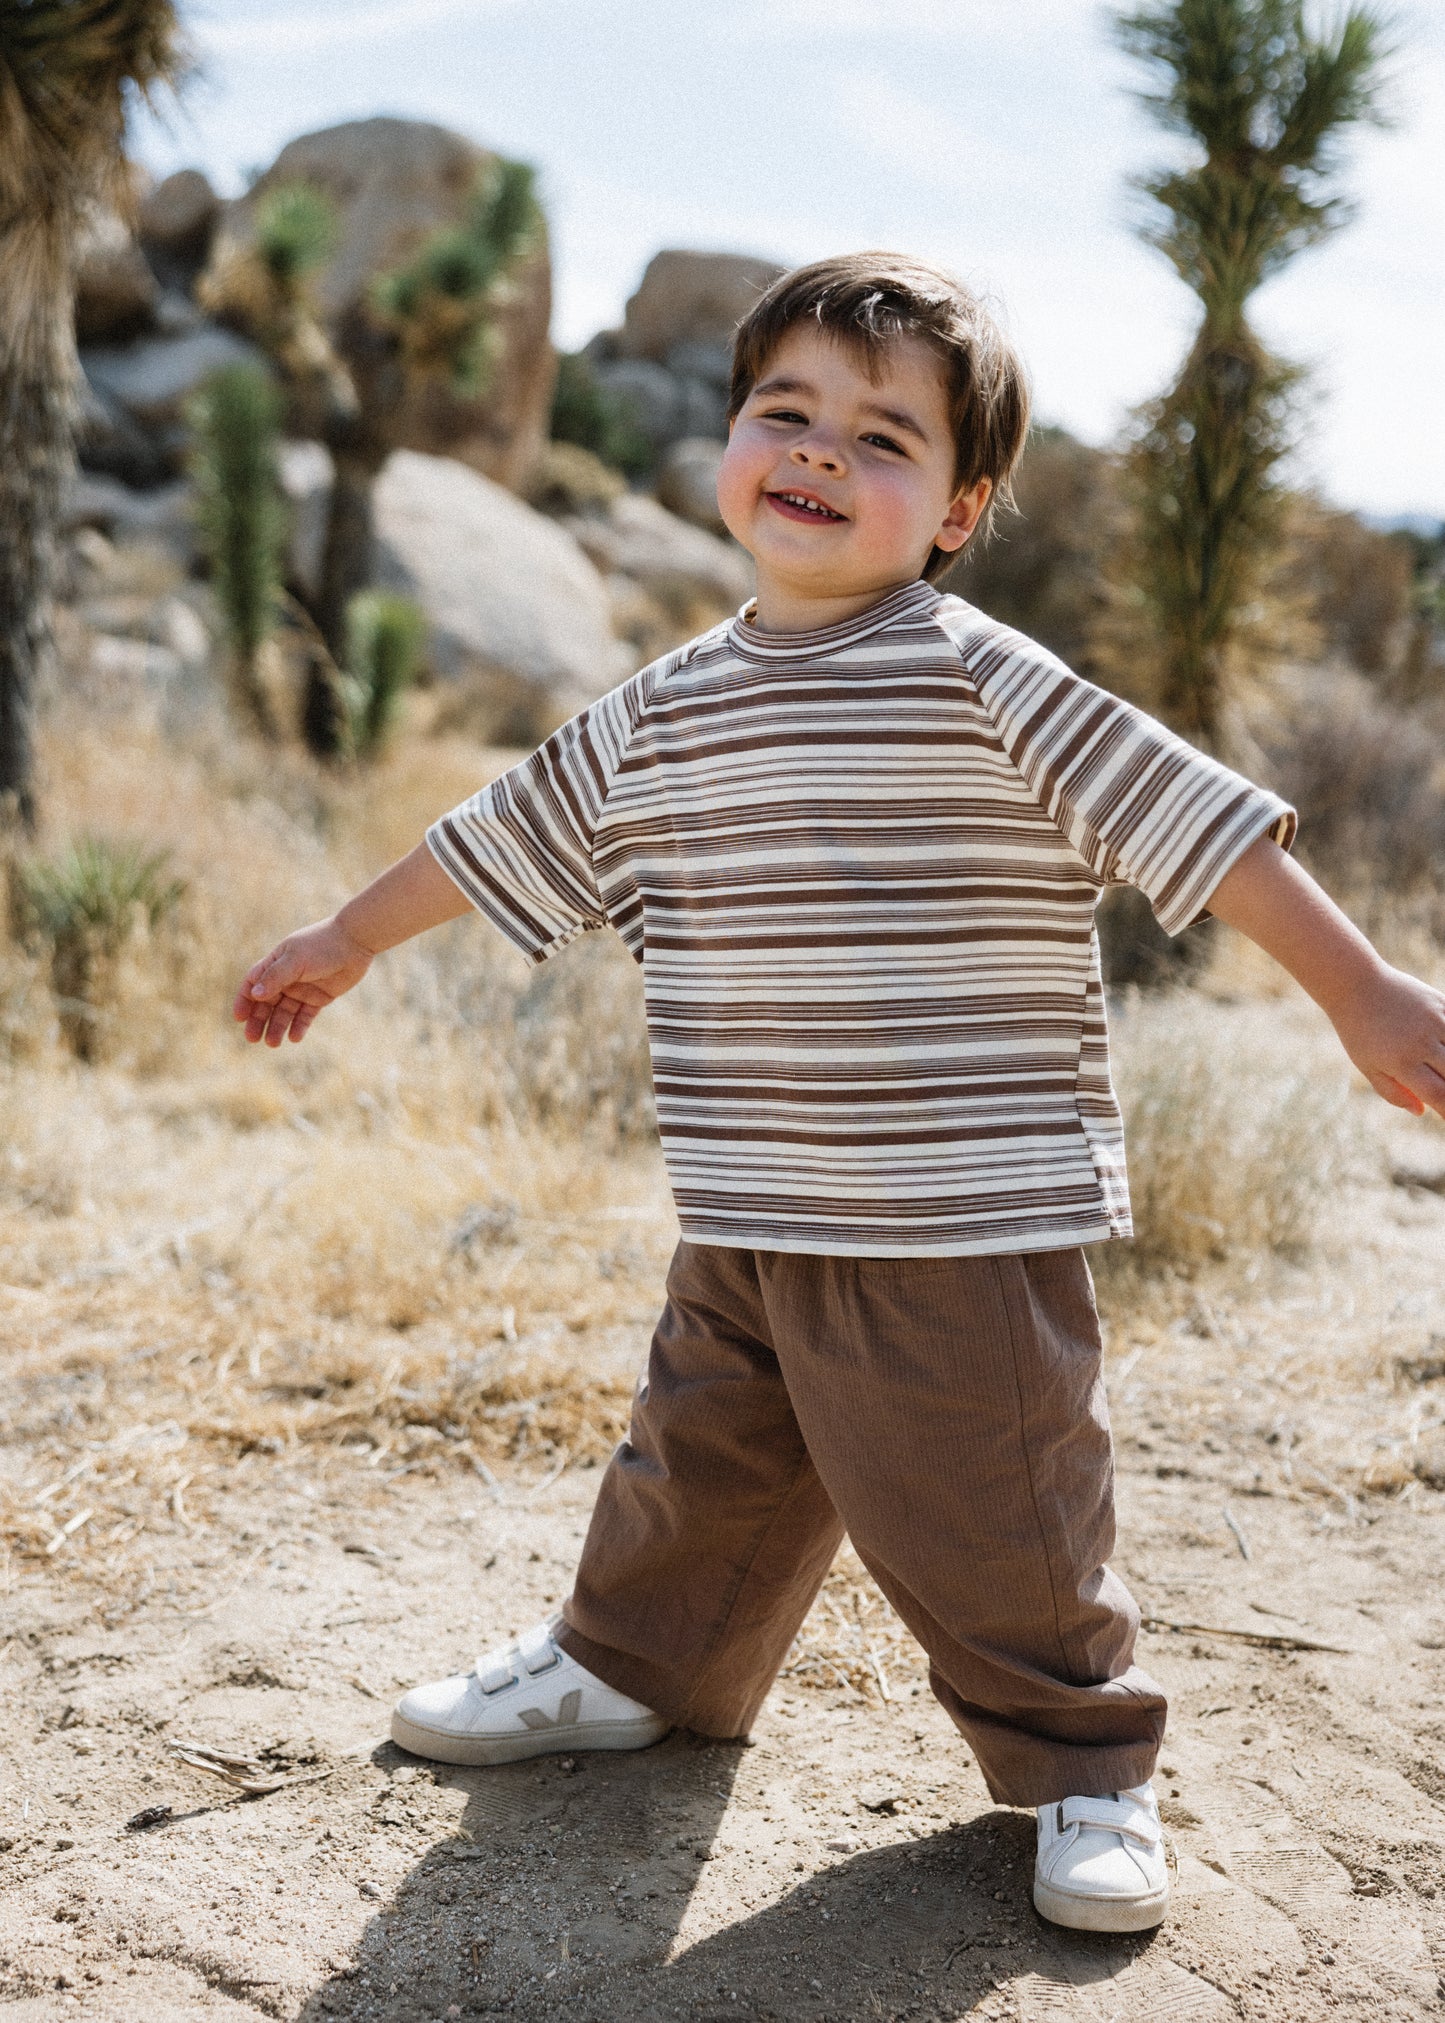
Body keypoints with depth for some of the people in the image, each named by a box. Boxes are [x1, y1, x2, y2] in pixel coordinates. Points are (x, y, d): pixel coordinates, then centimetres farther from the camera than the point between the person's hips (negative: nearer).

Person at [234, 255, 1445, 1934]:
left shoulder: (978, 682, -9)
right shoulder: (660, 718, 9)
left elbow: (1194, 817, -10)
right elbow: (504, 835, 22)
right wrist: (346, 942, 32)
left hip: (966, 1235, -5)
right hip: (744, 1231, 5)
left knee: (989, 1522, 3)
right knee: (699, 1466, 20)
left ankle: (1081, 1765, 26)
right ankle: (630, 1667, 44)